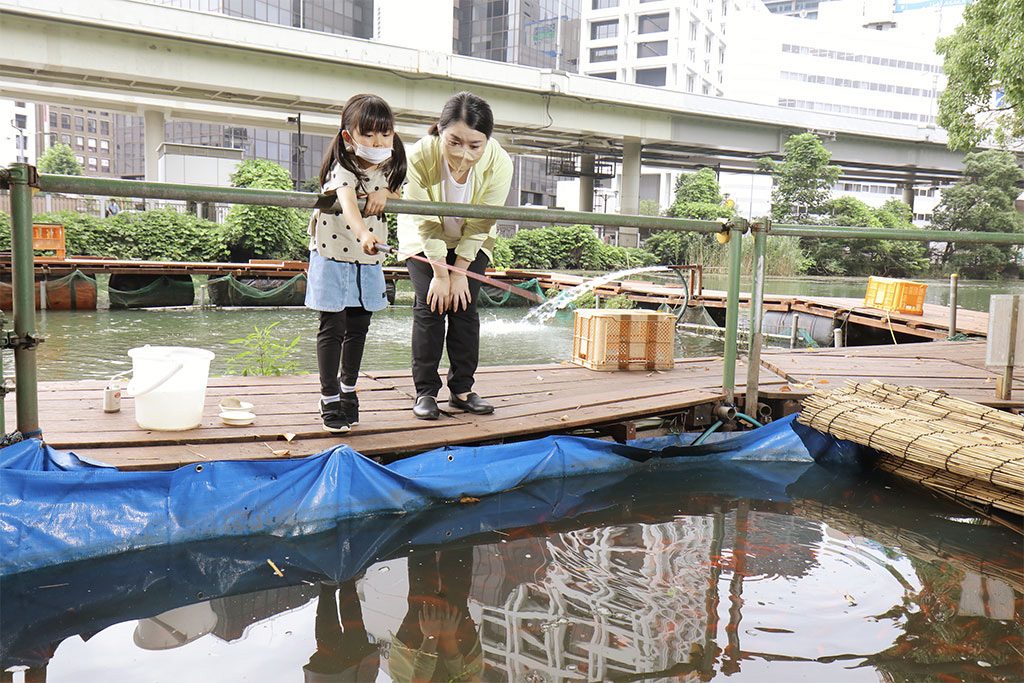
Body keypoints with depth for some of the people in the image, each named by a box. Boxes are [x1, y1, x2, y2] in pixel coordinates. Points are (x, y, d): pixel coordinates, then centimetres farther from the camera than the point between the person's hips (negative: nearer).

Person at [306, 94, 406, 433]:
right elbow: (348, 203, -40)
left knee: (358, 328, 14)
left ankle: (349, 390, 30)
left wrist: (385, 193, -12)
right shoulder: (343, 169, -21)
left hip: (368, 261, 6)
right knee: (332, 328, -3)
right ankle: (329, 399, 7)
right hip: (333, 256, -6)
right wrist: (363, 233, -61)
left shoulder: (387, 167, 0)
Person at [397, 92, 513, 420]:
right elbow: (426, 224, -24)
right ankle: (425, 391, 0)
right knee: (429, 306, -9)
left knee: (465, 307, -2)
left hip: (471, 244, 2)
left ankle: (462, 389, 8)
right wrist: (440, 273, -19)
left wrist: (460, 272, -15)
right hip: (424, 239, -1)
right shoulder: (419, 157, -36)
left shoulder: (499, 163, -32)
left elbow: (479, 224, -20)